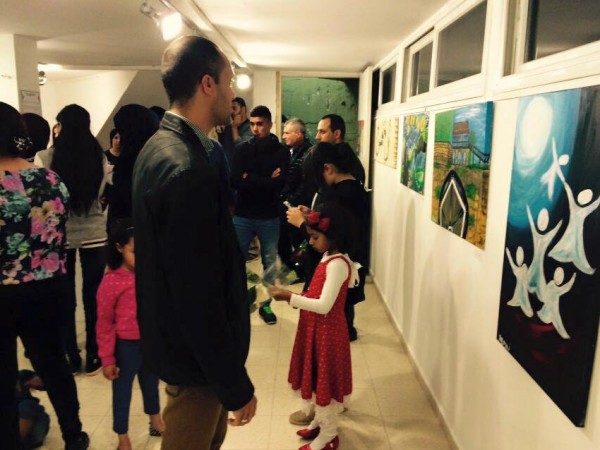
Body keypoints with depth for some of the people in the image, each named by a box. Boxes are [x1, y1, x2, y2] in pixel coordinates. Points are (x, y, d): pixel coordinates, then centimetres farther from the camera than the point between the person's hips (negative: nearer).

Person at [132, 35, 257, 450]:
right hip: (195, 353, -9)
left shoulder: (159, 146, 3)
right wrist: (237, 387, -20)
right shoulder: (187, 170, -30)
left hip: (173, 334, 9)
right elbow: (200, 296, -28)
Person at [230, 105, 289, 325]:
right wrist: (265, 182, -16)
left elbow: (278, 185, -16)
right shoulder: (242, 149, 1)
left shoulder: (281, 152, -2)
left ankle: (266, 305, 27)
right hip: (243, 216, 1)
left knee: (270, 264, 11)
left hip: (269, 218, 0)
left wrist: (249, 179, -12)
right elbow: (234, 180, -12)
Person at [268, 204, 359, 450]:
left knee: (325, 379, 6)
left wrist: (290, 297, -26)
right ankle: (321, 421, 40)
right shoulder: (329, 257, 6)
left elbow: (324, 305, -28)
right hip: (316, 328, 9)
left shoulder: (338, 264, -25)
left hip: (327, 330, -9)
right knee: (318, 377, 21)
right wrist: (295, 297, 2)